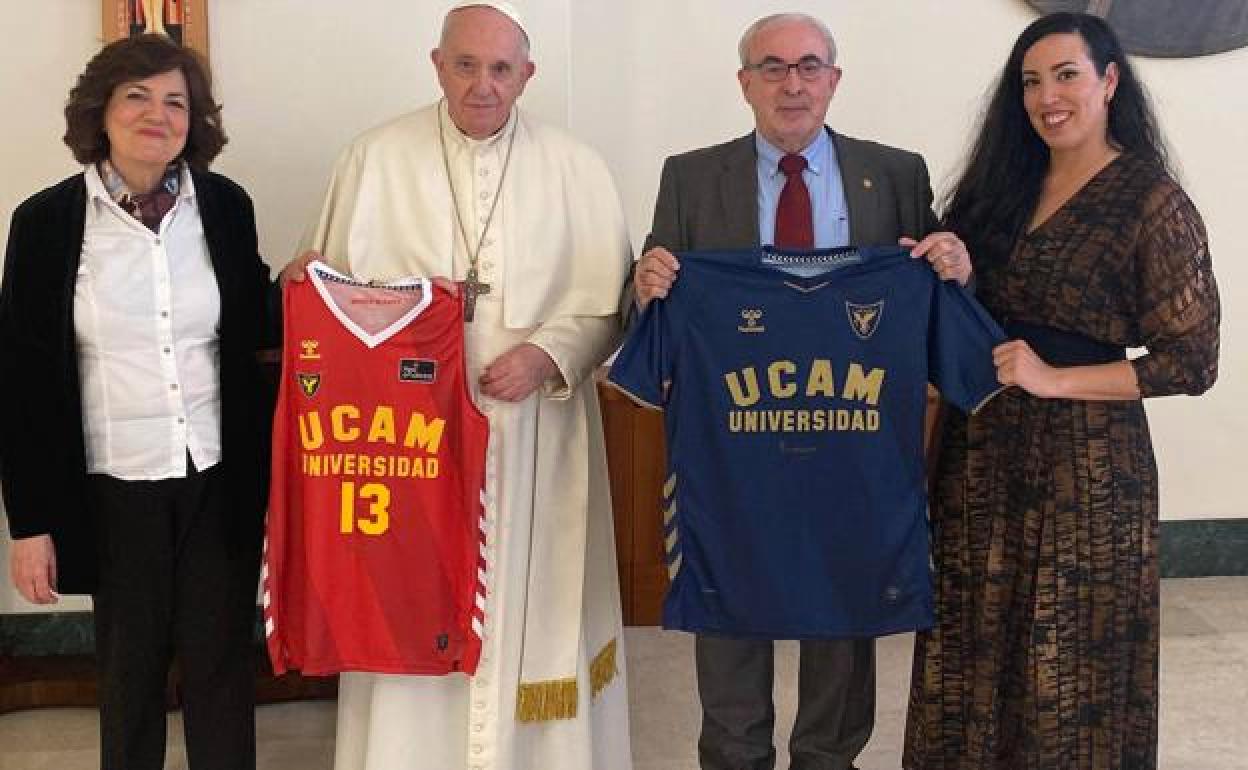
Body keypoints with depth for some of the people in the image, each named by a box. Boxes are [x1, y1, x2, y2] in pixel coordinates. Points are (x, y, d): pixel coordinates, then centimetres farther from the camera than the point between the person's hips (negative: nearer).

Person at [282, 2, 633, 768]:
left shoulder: (576, 169, 1)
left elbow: (608, 304, 1)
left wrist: (548, 355, -14)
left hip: (533, 436, 0)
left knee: (526, 604, 6)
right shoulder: (375, 159, 2)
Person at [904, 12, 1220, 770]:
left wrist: (1054, 380, -17)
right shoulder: (1002, 184, 9)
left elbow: (1192, 360, -12)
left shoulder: (1154, 202, -9)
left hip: (1085, 458, -5)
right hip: (983, 450, 5)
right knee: (981, 644, 13)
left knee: (1068, 658, 7)